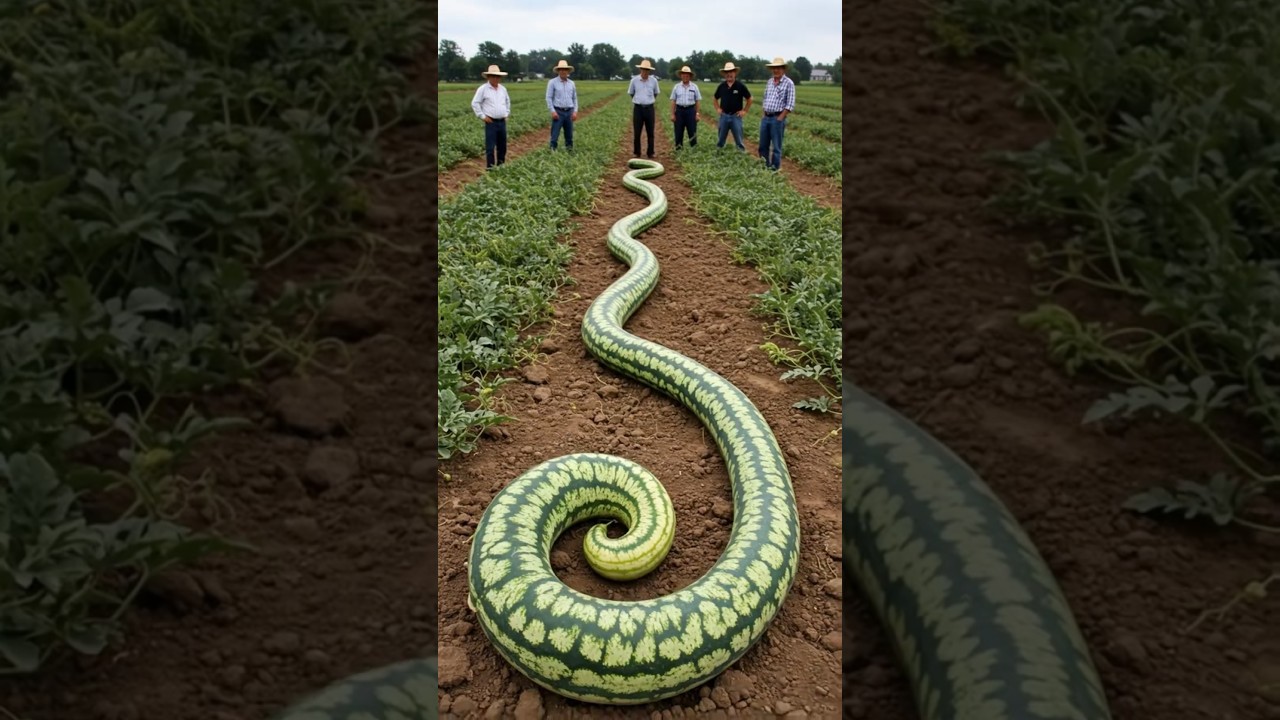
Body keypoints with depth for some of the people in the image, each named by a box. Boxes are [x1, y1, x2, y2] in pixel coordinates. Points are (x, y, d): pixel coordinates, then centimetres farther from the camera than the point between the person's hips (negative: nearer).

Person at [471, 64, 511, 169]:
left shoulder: (503, 89, 10)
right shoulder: (483, 89, -7)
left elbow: (507, 101, 27)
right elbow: (475, 103, -5)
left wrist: (507, 113, 18)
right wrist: (483, 116, -8)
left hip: (502, 122, 6)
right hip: (491, 122, -6)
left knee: (502, 146, 12)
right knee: (490, 147, -6)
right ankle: (490, 168, -1)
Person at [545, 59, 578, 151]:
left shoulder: (571, 83, 10)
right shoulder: (552, 82, -2)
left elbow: (574, 98, 14)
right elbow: (549, 98, -5)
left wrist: (575, 111, 3)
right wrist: (553, 111, -13)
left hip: (569, 112, 4)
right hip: (558, 112, -4)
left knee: (569, 134, 9)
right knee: (555, 134, -6)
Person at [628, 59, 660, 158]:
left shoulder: (654, 80, 0)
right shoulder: (634, 80, -2)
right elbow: (631, 93, 15)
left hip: (649, 109, 1)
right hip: (638, 109, -1)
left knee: (650, 133, 3)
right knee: (636, 133, 1)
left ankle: (650, 154, 10)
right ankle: (637, 154, 11)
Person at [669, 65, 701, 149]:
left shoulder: (694, 87, 3)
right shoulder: (676, 87, 4)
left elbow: (697, 101, 4)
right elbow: (673, 101, 4)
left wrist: (697, 114, -1)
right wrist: (672, 114, -2)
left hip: (691, 110, -1)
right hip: (679, 110, 1)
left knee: (692, 133, 2)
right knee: (678, 133, 4)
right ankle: (678, 150, 13)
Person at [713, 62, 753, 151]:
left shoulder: (740, 86, -5)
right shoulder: (721, 86, 4)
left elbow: (749, 99, 4)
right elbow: (715, 99, 20)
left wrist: (744, 111, 0)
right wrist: (717, 108, 10)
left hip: (736, 116, -2)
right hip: (724, 116, 3)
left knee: (739, 141, 1)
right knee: (720, 140, 9)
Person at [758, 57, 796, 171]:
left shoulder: (788, 83, -7)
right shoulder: (769, 82, 12)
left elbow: (790, 104, -11)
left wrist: (780, 119, -14)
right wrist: (765, 115, 10)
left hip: (778, 118, -6)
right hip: (766, 118, 6)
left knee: (776, 146, -1)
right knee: (763, 144, 11)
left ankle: (775, 168, 6)